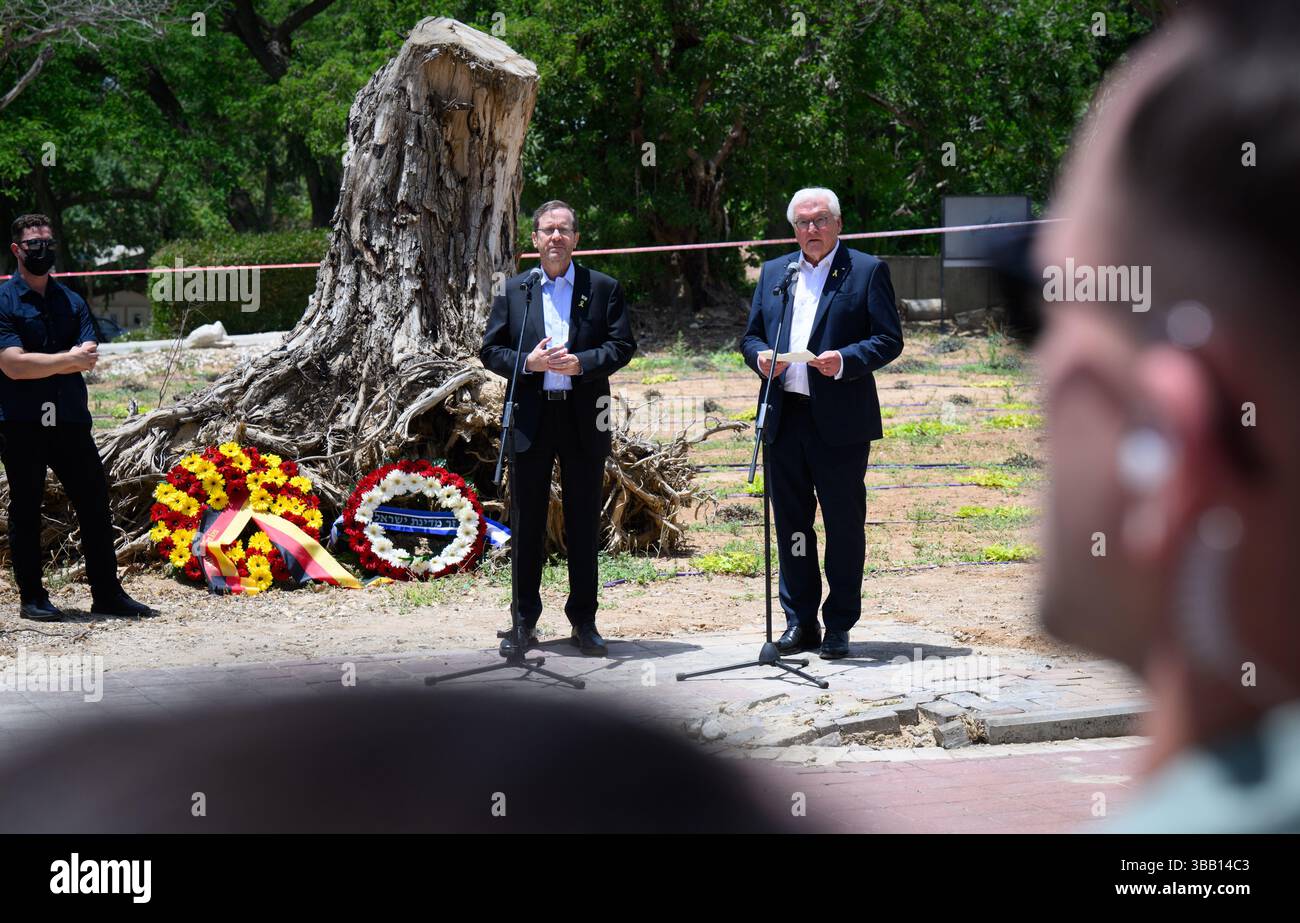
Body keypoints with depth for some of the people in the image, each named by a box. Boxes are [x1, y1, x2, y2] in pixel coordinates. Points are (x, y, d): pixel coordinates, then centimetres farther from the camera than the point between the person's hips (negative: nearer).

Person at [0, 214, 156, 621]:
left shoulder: (72, 301, 14)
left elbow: (89, 359, 0)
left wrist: (38, 364, -14)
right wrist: (68, 360, -10)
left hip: (70, 420, 4)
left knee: (95, 504, 3)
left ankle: (107, 595, 10)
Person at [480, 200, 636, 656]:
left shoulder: (603, 288, 6)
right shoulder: (513, 291, 9)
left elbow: (622, 345, 0)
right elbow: (490, 350, 6)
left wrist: (582, 363, -16)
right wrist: (527, 362, -12)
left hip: (584, 418, -1)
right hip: (530, 417, 1)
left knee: (584, 523, 5)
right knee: (527, 522, 4)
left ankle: (583, 619, 14)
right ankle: (524, 620, 12)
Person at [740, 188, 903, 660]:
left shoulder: (867, 271, 1)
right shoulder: (773, 272, 16)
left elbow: (889, 339, -4)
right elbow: (750, 336, 18)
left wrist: (845, 361, -20)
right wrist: (759, 357, -4)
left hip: (840, 421, -4)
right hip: (784, 418, 4)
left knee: (844, 524, 2)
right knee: (790, 522, 8)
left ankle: (838, 626, 10)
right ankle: (800, 621, 17)